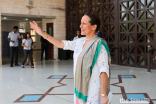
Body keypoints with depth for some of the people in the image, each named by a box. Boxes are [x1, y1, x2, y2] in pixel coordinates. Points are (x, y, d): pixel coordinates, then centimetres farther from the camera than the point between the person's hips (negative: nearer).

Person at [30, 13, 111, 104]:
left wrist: (103, 94, -22)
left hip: (93, 90, -7)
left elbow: (104, 70, -20)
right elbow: (61, 44, 12)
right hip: (80, 87, 7)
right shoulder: (80, 42, 6)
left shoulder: (100, 45, -15)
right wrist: (42, 33, 8)